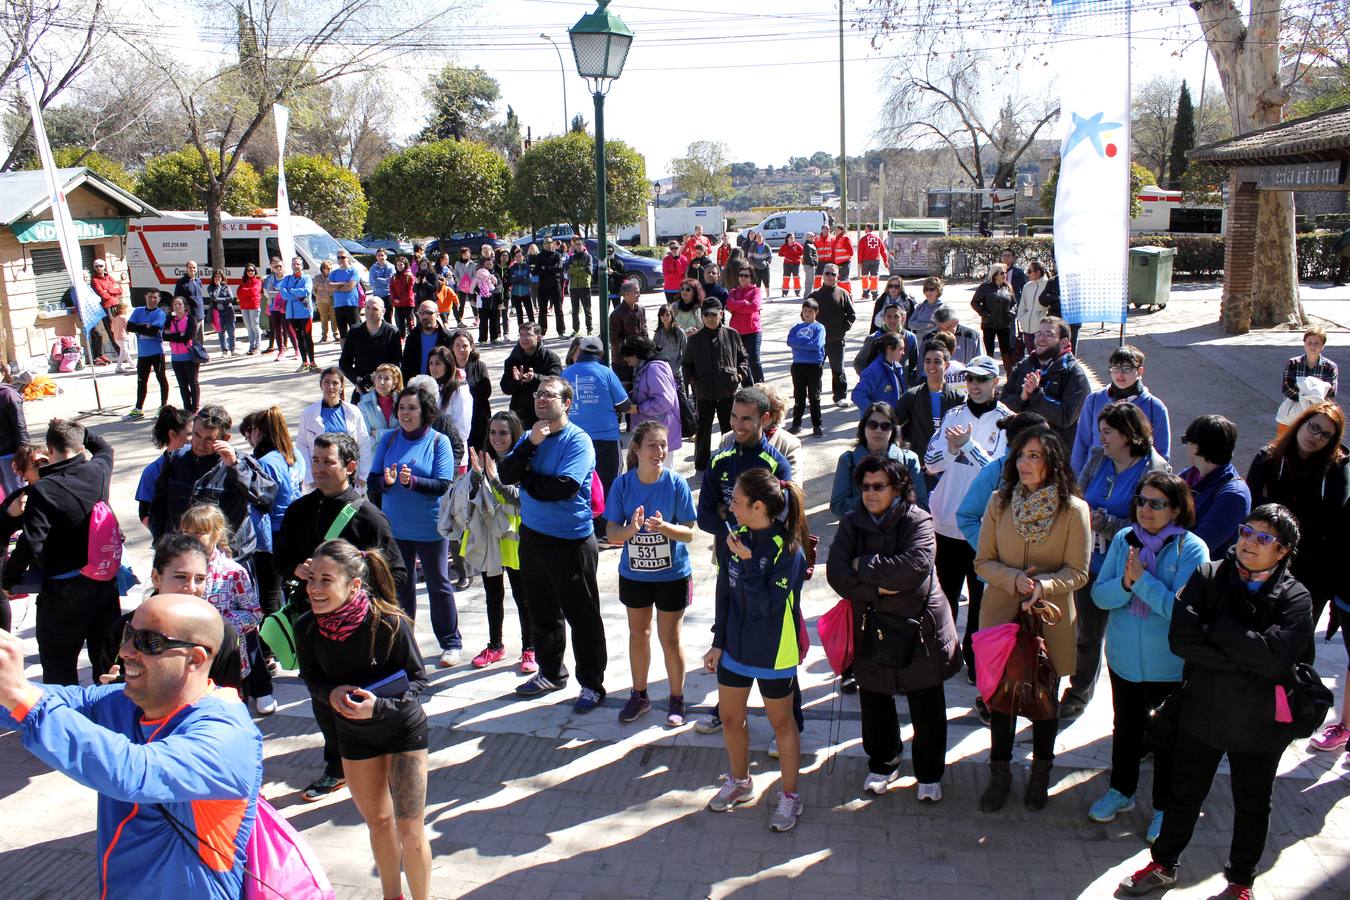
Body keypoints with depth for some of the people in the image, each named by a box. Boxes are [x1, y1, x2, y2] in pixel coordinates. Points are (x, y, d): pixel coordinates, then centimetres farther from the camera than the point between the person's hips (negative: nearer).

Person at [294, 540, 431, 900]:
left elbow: (417, 679, -17)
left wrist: (379, 704, -33)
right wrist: (331, 693, -22)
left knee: (410, 830, -1)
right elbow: (311, 677, 0)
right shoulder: (306, 628, -18)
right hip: (354, 735, 4)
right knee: (377, 822, 20)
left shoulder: (390, 623, -29)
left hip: (403, 729, -4)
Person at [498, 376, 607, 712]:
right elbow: (506, 474, -5)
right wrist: (531, 442, -18)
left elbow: (563, 488, -26)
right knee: (542, 612, 20)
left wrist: (526, 479, -10)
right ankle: (551, 673, 37)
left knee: (582, 616, 3)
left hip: (571, 541, -7)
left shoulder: (578, 441, -14)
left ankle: (592, 684, 16)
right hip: (532, 536, 7)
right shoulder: (530, 436, 7)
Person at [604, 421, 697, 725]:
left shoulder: (676, 484, -16)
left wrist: (663, 527, -33)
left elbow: (689, 533, -14)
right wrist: (632, 528, -32)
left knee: (670, 638, 7)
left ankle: (676, 699, 28)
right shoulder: (623, 484, -12)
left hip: (672, 574, -2)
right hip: (634, 573, 2)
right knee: (638, 634, 17)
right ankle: (639, 696, 36)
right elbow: (612, 534, -10)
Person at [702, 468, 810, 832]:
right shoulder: (735, 536, -6)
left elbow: (767, 605, -26)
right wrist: (718, 642, 7)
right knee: (729, 716, 18)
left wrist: (748, 562, -30)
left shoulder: (787, 549, -23)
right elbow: (726, 590, 4)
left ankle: (790, 795, 32)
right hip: (736, 646, 6)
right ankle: (739, 782, 42)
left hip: (774, 652, -6)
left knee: (781, 722, 13)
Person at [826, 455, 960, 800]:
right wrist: (875, 589, -22)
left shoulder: (917, 521, -10)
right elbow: (836, 571, -10)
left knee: (927, 708, 9)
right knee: (875, 704, 15)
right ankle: (882, 764, 38)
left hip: (919, 629, -3)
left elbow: (915, 565, -28)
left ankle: (930, 774, 28)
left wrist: (865, 565, -19)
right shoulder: (852, 523, 1)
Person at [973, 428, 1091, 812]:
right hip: (1001, 614, 2)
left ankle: (1040, 774, 36)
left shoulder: (1074, 509, -10)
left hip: (1049, 618, -1)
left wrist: (1042, 585, -26)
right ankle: (1000, 773, 29)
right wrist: (1015, 579, -20)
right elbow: (983, 562, -2)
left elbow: (1077, 572, -9)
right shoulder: (999, 502, -3)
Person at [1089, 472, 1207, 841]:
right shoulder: (1123, 539, -3)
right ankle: (1121, 791, 42)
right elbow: (1100, 594, -5)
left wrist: (1142, 579, -26)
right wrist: (1125, 583, -24)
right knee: (1125, 727, 21)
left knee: (1166, 736, 12)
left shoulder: (1192, 549, -15)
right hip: (1124, 656, 4)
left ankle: (1164, 807, 32)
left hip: (1169, 665, -4)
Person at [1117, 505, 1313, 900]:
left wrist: (1217, 629, -21)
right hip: (1201, 713, 1)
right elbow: (1181, 639, -18)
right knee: (1184, 795, 18)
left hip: (1260, 723, -1)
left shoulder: (1294, 598, -11)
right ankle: (1164, 864, 39)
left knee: (1252, 806, 19)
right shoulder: (1207, 577, -7)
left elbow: (1277, 658, -25)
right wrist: (1247, 661, -22)